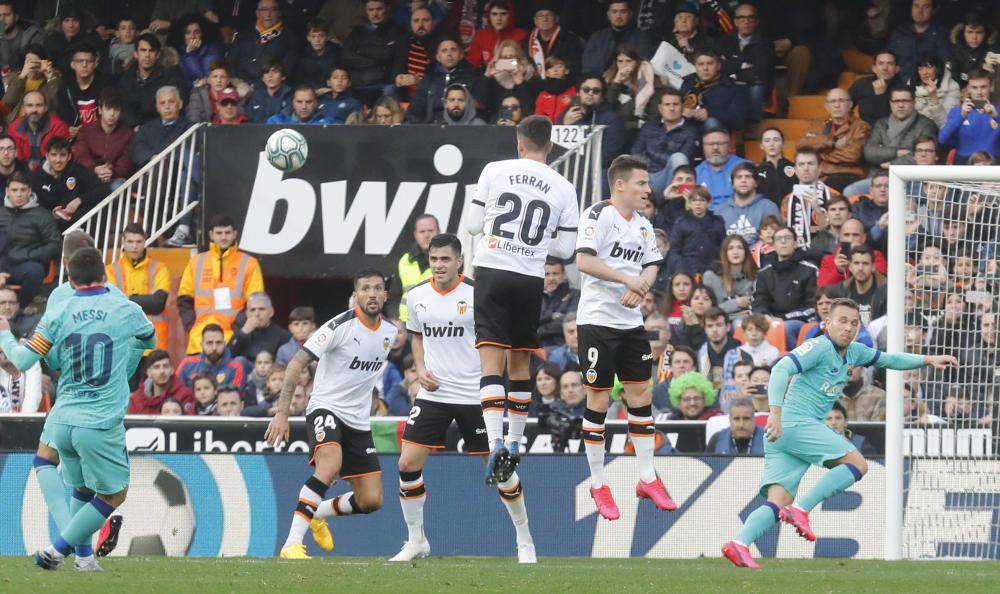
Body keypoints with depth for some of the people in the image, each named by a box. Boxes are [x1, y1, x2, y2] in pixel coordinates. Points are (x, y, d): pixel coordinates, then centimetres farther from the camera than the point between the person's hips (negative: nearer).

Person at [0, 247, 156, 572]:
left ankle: (84, 556, 19)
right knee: (114, 494, 10)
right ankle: (56, 551, 3)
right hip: (102, 426, -4)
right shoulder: (126, 311, -2)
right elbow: (150, 340, 20)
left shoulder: (57, 314, 0)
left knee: (82, 489, 22)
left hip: (63, 420, 4)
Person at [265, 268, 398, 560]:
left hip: (359, 422, 7)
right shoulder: (341, 326, -15)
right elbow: (297, 363, -17)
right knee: (331, 464, -36)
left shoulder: (390, 332, 5)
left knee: (371, 500, 1)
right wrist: (282, 412, -23)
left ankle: (318, 514, 33)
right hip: (326, 408, -6)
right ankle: (292, 544, -35)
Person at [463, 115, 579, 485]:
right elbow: (565, 249, 6)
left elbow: (472, 225, 2)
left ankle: (496, 444, -23)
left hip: (491, 271, -2)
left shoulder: (495, 171, -2)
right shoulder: (564, 188, 3)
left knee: (492, 360, -7)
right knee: (520, 362, 16)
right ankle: (515, 445, 21)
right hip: (531, 279, 2)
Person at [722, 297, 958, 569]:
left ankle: (738, 544, -20)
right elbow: (781, 369, -21)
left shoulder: (854, 352, 18)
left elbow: (888, 360, 32)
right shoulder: (819, 347, -9)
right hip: (795, 422, -9)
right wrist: (775, 412, -32)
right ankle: (801, 509, -20)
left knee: (778, 502, -4)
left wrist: (928, 360, 22)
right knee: (857, 464, -14)